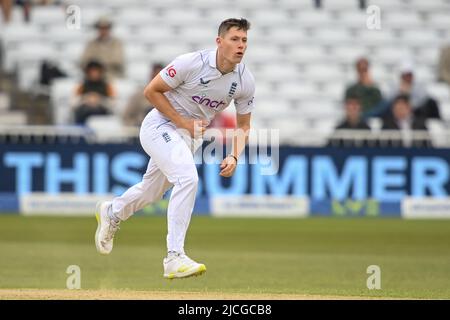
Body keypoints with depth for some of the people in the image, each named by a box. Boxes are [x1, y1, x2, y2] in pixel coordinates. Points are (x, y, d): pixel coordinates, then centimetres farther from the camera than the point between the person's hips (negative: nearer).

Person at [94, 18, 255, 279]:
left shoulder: (245, 81, -9)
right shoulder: (192, 63, -25)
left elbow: (243, 126, 3)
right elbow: (151, 91, -14)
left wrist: (235, 157, -15)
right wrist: (183, 122, -20)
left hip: (192, 136, 7)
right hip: (161, 126, -7)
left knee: (152, 191, 20)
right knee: (187, 177, -29)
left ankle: (111, 212, 52)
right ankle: (175, 257, -28)